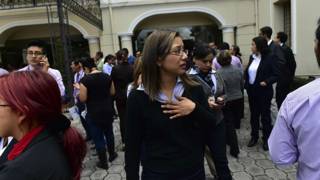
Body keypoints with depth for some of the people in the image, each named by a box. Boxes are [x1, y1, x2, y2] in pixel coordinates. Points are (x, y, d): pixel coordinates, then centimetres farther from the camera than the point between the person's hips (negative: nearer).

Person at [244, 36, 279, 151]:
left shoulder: (269, 57, -11)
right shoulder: (252, 57, 5)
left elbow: (276, 75, -12)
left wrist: (266, 82, -25)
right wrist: (246, 83, 2)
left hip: (264, 91, -5)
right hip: (252, 90, 6)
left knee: (265, 115, 8)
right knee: (253, 115, 14)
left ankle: (266, 139, 22)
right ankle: (254, 136, 29)